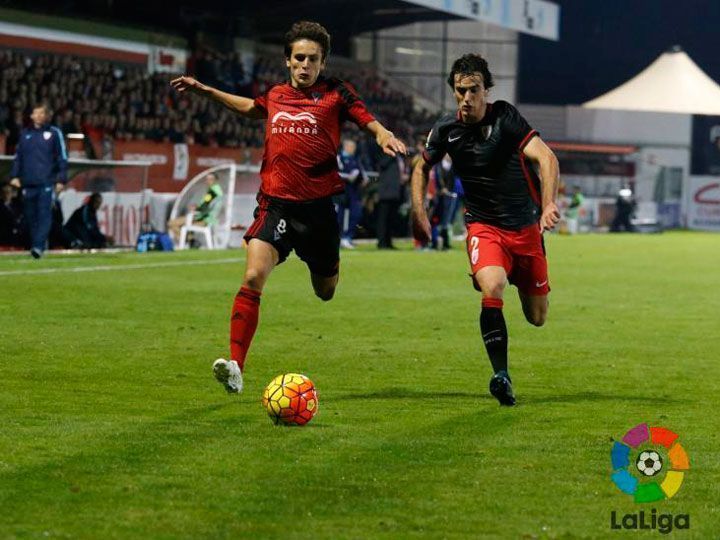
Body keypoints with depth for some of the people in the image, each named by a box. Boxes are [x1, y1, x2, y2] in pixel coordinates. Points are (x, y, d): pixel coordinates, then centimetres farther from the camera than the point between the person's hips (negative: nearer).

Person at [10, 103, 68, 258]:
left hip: (47, 182, -4)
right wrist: (15, 175, 6)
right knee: (30, 215, 5)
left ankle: (39, 246, -20)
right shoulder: (25, 134, 14)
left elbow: (62, 157, 3)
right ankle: (34, 243, 16)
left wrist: (61, 179, -4)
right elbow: (18, 157, 17)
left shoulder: (54, 133, 4)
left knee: (44, 214, -13)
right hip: (28, 182, 4)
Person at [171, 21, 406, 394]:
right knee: (253, 276, -20)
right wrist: (204, 90, 34)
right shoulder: (275, 95, 11)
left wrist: (384, 136, -25)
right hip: (275, 204, 1)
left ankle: (330, 268, 53)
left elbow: (371, 124, -2)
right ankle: (235, 366, -22)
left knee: (326, 293, 13)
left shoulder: (336, 94, 1)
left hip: (318, 206, -1)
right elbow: (250, 108, 33)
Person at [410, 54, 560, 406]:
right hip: (483, 227, 1)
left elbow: (545, 157, -28)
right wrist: (419, 211, 4)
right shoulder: (446, 130, -4)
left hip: (525, 227, -1)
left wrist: (549, 204, -43)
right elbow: (422, 167, 17)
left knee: (537, 318, 6)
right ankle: (501, 376, -26)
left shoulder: (505, 118, -16)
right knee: (492, 288, -30)